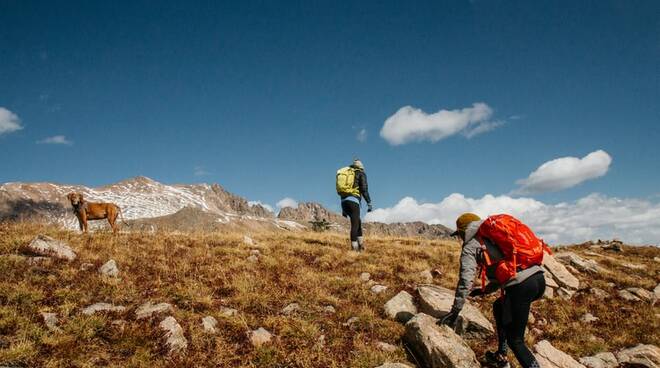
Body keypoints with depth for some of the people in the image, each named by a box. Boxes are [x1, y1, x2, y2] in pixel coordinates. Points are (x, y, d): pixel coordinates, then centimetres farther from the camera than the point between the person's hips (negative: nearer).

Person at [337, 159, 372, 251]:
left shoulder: (346, 174, 29)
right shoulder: (361, 173, 10)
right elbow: (364, 189, -6)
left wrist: (343, 209, 25)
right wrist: (369, 203, -7)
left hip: (344, 201, 7)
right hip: (353, 200, -6)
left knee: (358, 221, 20)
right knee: (355, 224, -5)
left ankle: (360, 243, 17)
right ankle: (354, 248, -8)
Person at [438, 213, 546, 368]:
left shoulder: (471, 246, 7)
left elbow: (465, 280, -2)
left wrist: (455, 311, 2)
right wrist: (484, 290, 39)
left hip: (521, 285, -8)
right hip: (539, 279, 8)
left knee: (515, 340, 4)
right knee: (499, 307, 30)